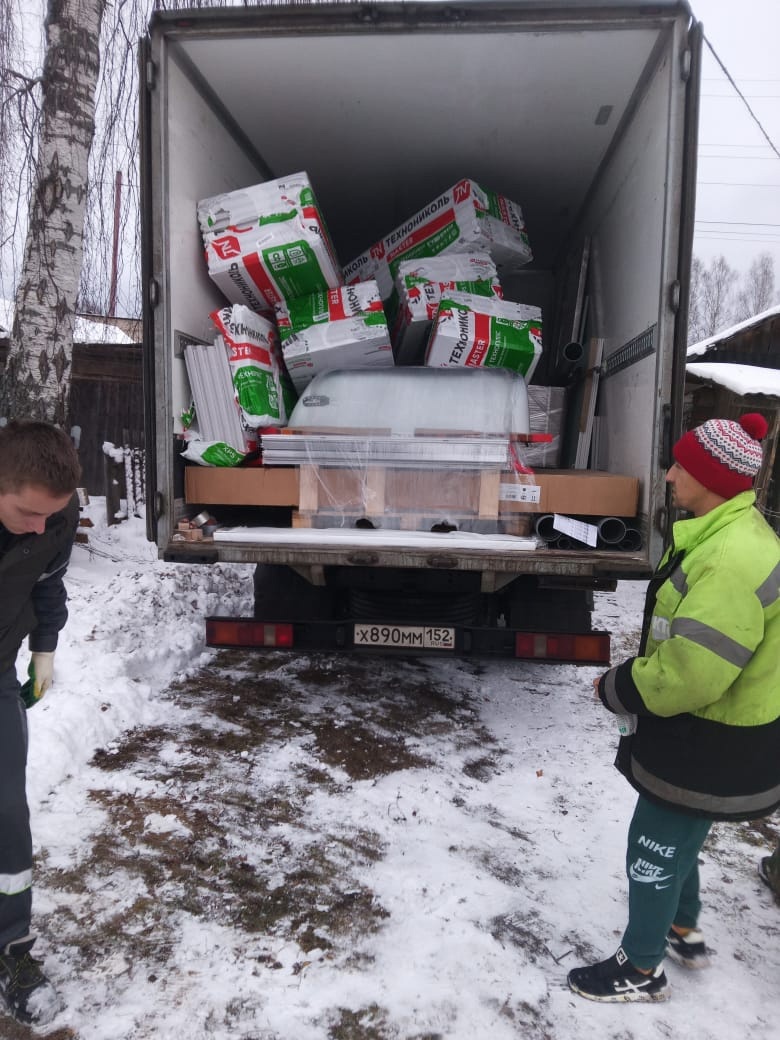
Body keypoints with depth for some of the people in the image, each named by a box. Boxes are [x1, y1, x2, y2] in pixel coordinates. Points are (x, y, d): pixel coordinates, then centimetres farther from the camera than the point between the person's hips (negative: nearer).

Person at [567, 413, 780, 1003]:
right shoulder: (728, 535, 3)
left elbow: (686, 676, -32)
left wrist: (614, 689, -16)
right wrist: (630, 679, 6)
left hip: (711, 752, -10)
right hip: (703, 737, 10)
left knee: (655, 852, 9)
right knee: (677, 842, 27)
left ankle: (641, 971, 31)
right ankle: (685, 935, 50)